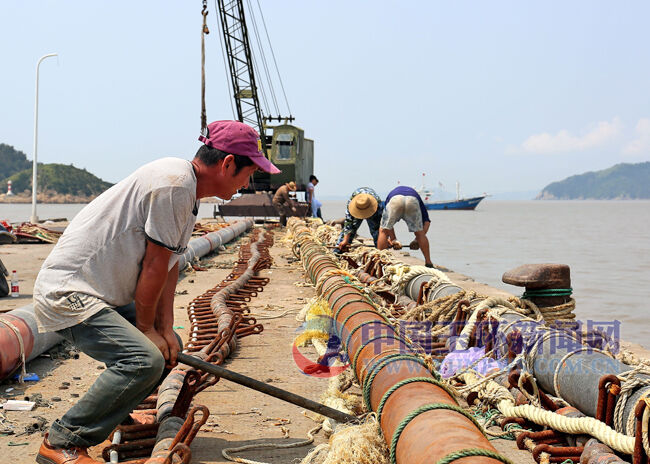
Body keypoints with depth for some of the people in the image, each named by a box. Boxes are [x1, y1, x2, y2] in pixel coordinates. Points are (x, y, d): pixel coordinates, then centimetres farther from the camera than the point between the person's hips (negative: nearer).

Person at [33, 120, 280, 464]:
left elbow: (169, 264, 11)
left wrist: (165, 328, 3)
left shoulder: (188, 190, 13)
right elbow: (154, 265, -18)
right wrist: (146, 328, -8)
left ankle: (112, 415, 29)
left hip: (104, 294, 11)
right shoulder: (174, 182, -20)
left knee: (167, 345, 18)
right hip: (67, 292, -11)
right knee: (144, 359, -24)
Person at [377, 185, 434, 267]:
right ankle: (428, 262, 21)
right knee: (420, 233, 19)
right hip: (413, 201, 1)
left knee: (383, 232, 18)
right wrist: (417, 240, 27)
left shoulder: (392, 193, 44)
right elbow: (426, 222, 26)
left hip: (394, 199, -1)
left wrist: (393, 239, 37)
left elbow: (387, 224, 34)